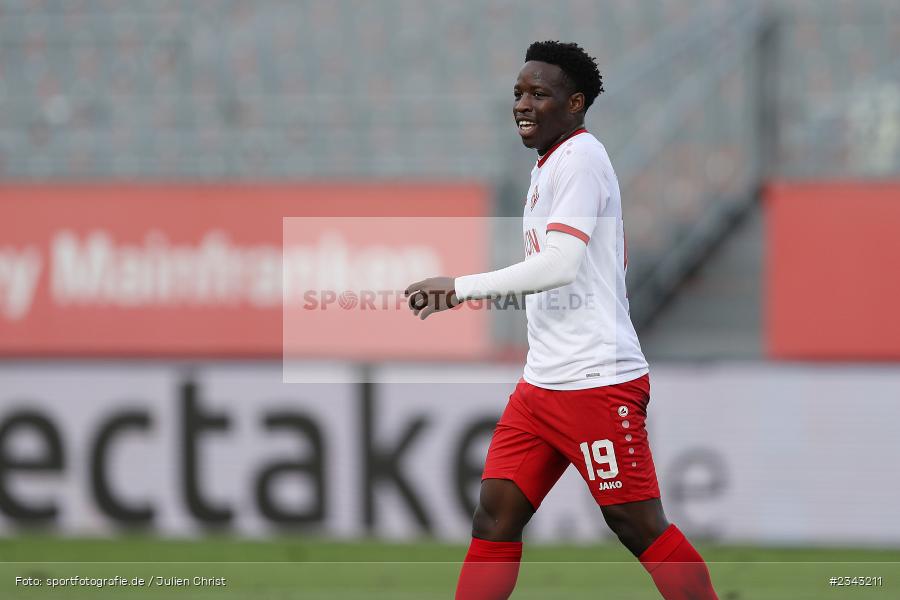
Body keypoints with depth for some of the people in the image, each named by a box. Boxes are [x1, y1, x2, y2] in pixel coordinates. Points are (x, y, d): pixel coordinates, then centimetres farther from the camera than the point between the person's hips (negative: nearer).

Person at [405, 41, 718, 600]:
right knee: (496, 518, 3)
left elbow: (559, 265, -23)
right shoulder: (549, 164, 17)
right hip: (542, 382, 10)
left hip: (597, 383, -10)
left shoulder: (581, 157, -13)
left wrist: (459, 287, -21)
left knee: (640, 527, -8)